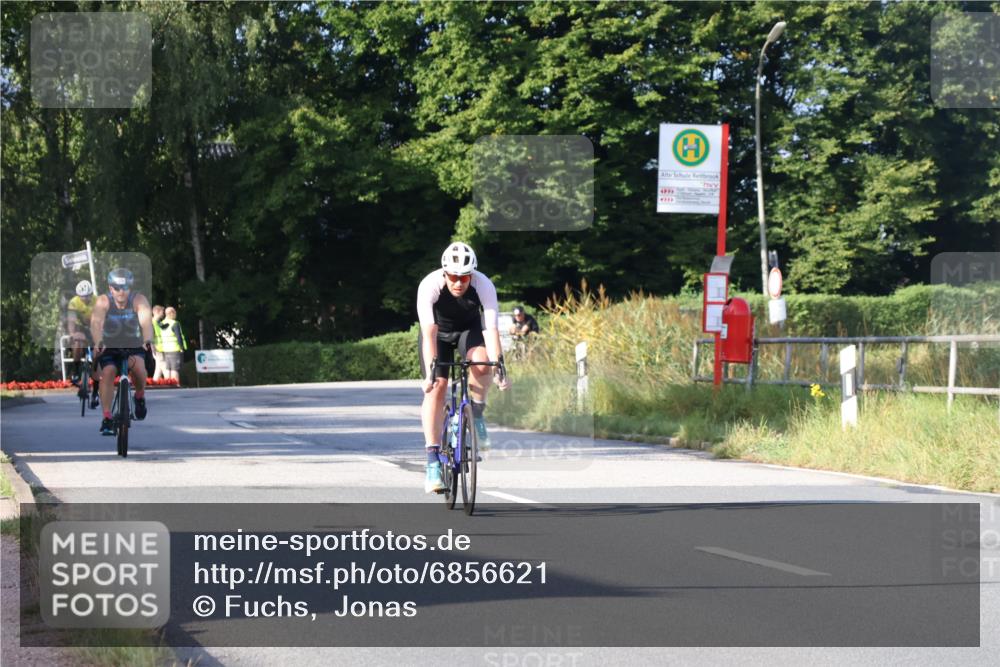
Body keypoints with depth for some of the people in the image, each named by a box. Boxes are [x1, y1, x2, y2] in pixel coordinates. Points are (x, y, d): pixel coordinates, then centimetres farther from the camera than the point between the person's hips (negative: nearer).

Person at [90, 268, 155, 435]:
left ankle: (140, 396, -1)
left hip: (134, 345, 0)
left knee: (138, 365, -30)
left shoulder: (138, 300, -20)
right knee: (108, 372, -24)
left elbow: (146, 320, -36)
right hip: (109, 346, 0)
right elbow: (96, 322, -36)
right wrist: (98, 343, -55)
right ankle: (107, 418, -17)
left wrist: (148, 341, -56)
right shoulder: (103, 301, -20)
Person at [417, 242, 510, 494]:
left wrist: (498, 366, -45)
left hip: (469, 329, 1)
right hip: (439, 332, -1)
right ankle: (433, 461, -17)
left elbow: (491, 329, -35)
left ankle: (476, 414, -4)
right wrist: (430, 370, -48)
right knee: (436, 388, -17)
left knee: (481, 363, -31)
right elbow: (429, 332, -39)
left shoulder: (484, 285, -30)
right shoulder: (429, 285, -33)